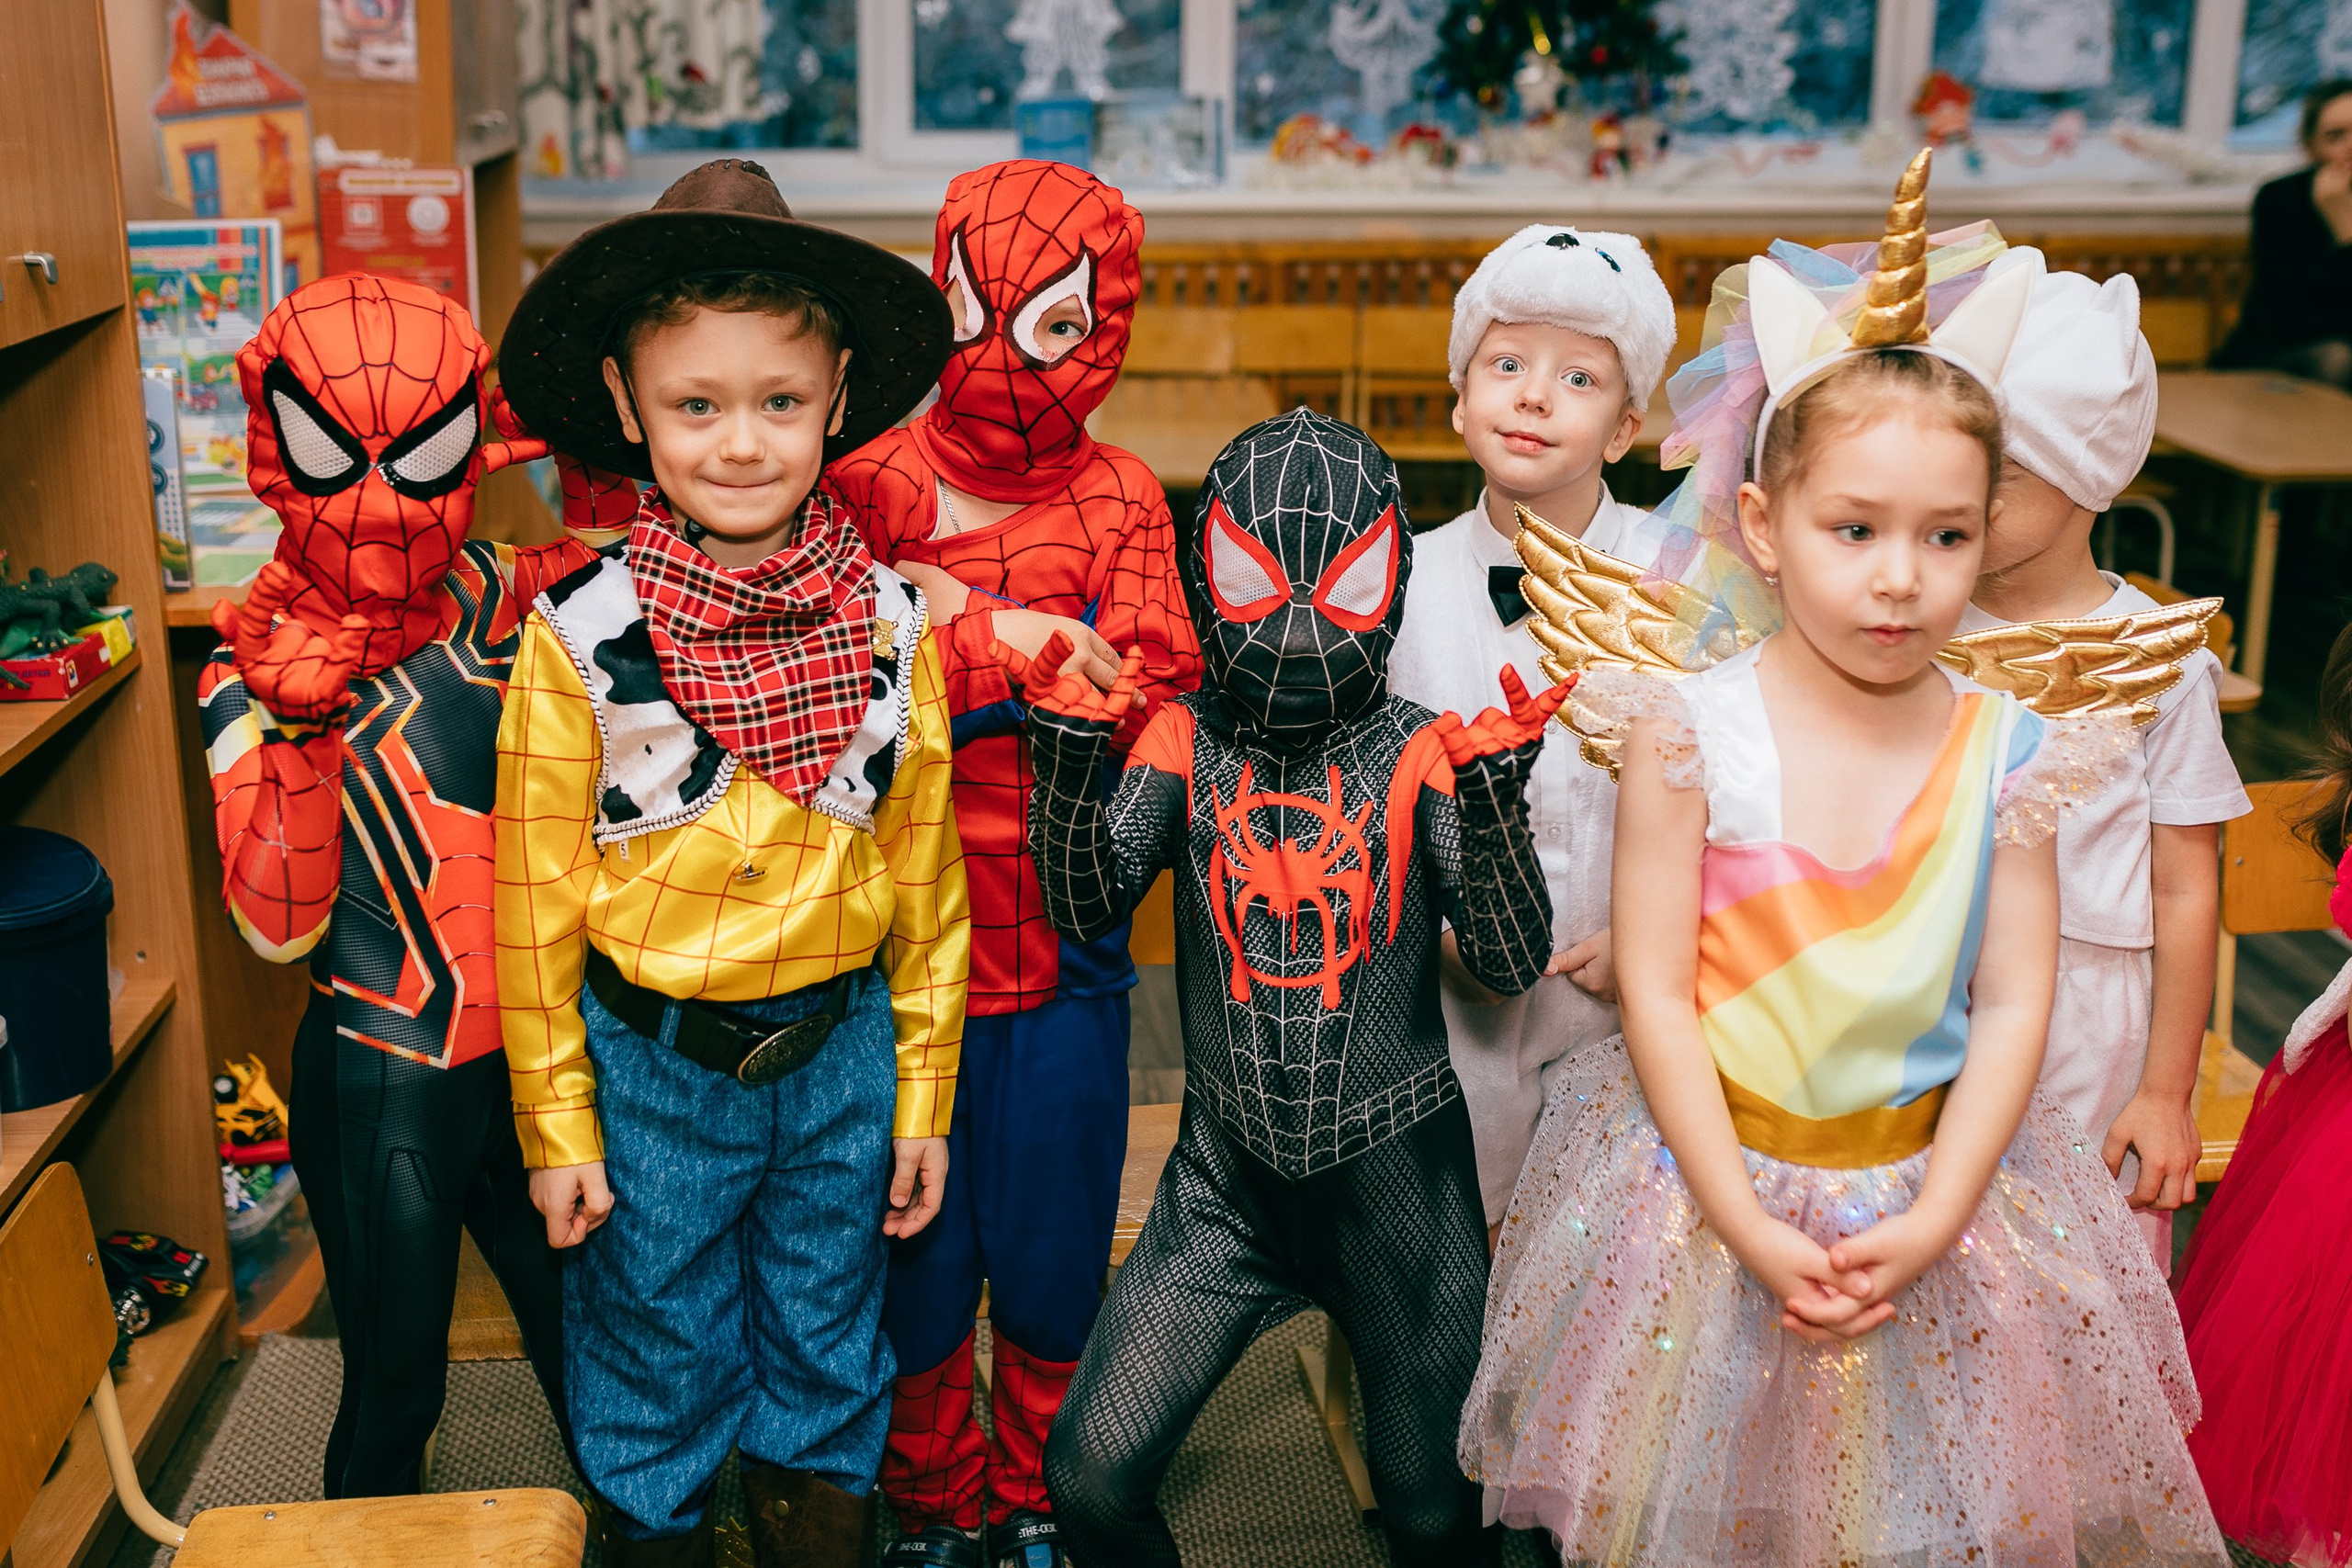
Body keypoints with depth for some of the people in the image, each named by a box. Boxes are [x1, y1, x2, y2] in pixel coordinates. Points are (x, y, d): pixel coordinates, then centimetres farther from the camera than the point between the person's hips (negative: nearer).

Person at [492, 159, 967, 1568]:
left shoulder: (890, 621, -6)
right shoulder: (580, 635, -12)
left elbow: (924, 872, 2)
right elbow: (540, 898, -5)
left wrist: (922, 1096, 5)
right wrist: (556, 1125, -1)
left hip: (839, 1052, 2)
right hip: (649, 1065, -2)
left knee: (826, 1355, 18)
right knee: (658, 1367, 16)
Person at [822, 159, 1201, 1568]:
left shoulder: (1121, 503, 0)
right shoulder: (868, 484, -3)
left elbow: (1152, 706, -14)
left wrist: (953, 622, -20)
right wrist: (1019, 645, -21)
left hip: (1064, 958, 1)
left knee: (1052, 1255, 14)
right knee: (911, 1255, 13)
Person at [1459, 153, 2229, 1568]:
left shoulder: (2005, 751, -5)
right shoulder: (1692, 731, -13)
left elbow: (2015, 1005, -3)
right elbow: (1656, 993, -12)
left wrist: (1931, 1222, -12)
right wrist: (1748, 1227, -15)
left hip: (1930, 1181, 2)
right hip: (1715, 1179, -2)